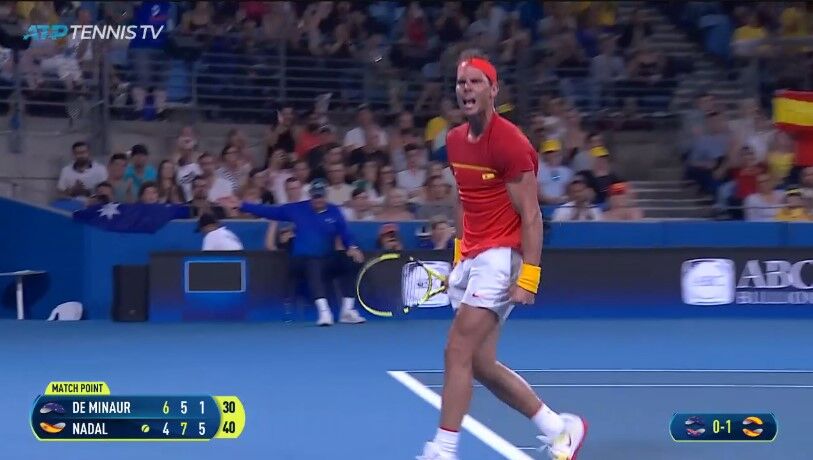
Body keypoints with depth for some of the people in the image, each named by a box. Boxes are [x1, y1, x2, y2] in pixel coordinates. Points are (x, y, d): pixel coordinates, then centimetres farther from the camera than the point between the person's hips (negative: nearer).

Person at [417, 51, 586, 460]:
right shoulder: (455, 141, 10)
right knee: (481, 365, 7)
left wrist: (528, 277, -21)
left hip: (501, 256, -8)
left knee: (457, 352, -14)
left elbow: (531, 216, -15)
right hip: (471, 259, 9)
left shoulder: (510, 143, -14)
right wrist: (460, 253, 17)